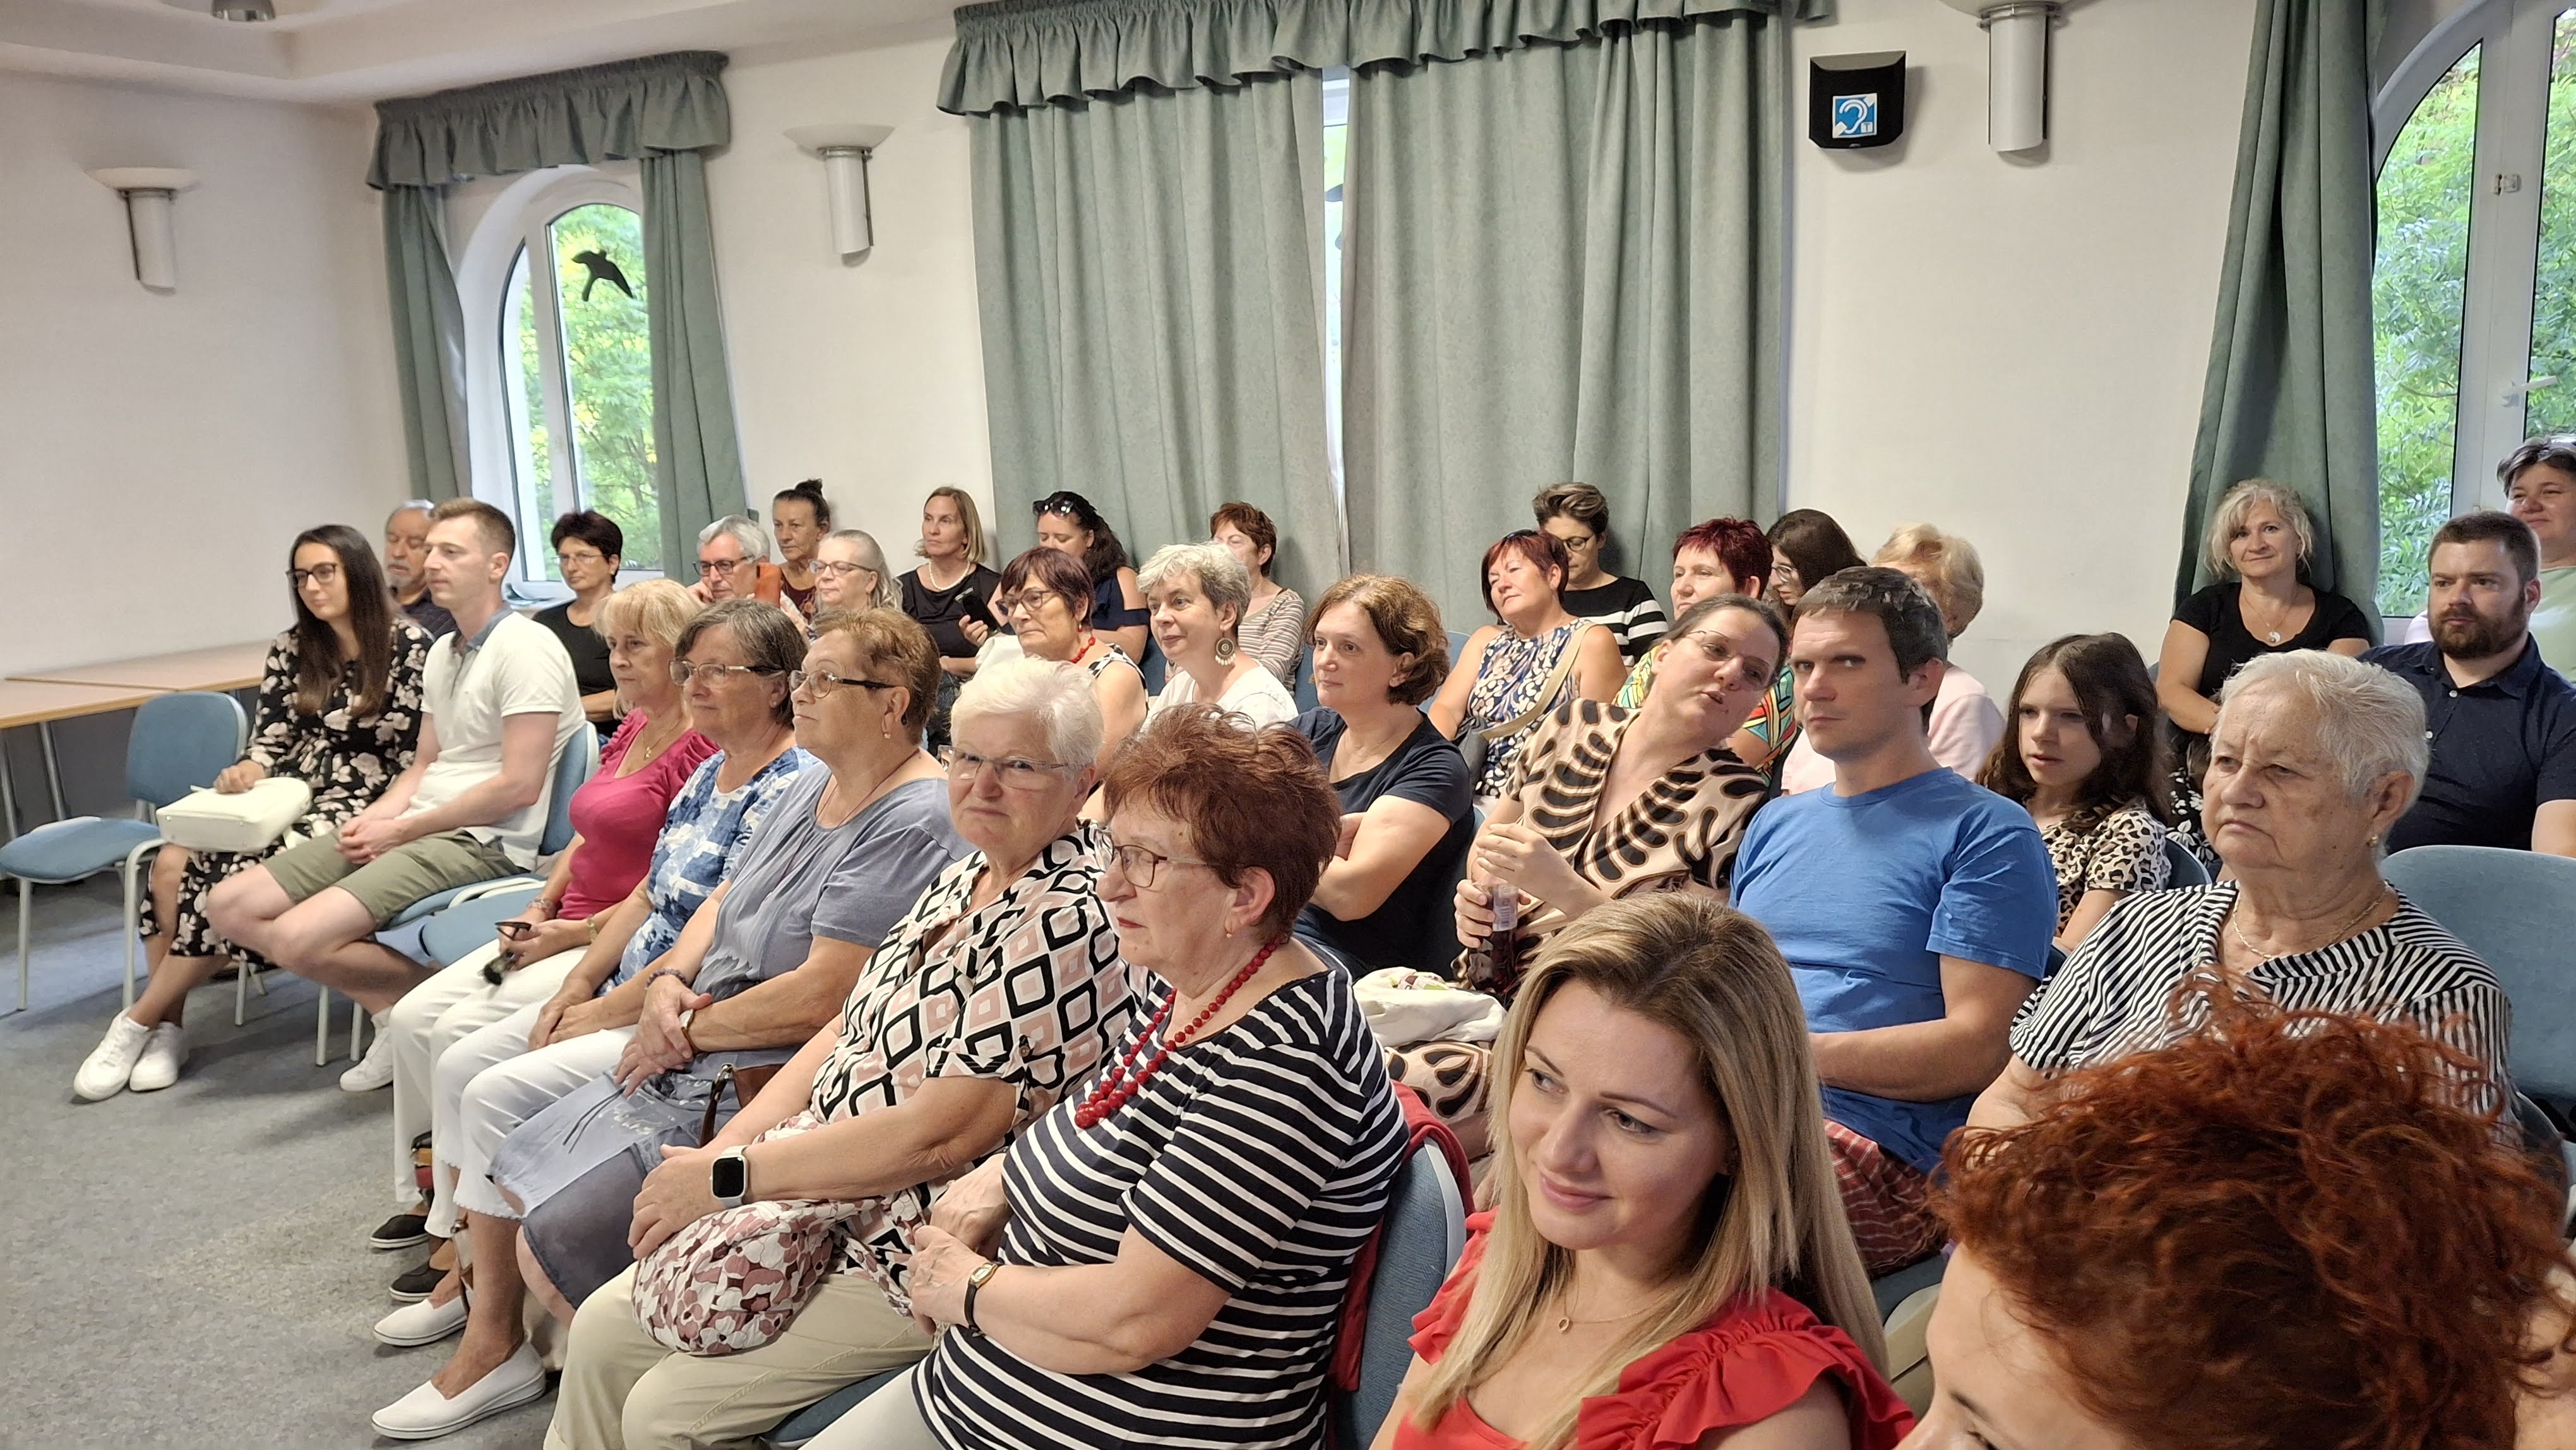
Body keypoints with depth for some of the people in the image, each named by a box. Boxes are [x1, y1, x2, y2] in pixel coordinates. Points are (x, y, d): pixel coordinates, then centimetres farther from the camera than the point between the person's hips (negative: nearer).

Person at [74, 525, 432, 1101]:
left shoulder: (409, 645, -7)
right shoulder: (291, 650, 11)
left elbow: (420, 751, -8)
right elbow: (271, 738, 9)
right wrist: (247, 770, -14)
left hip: (358, 808, -6)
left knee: (232, 878, -27)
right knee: (174, 863, -21)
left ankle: (140, 1020, -9)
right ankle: (167, 1027, -12)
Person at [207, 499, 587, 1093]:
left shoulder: (525, 648, -12)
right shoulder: (442, 652, 17)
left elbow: (519, 786, -19)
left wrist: (402, 829, -12)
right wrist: (373, 818, 0)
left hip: (483, 840, -10)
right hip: (417, 827, 10)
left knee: (298, 938, -25)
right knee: (231, 905, 1)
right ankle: (395, 1008, 0)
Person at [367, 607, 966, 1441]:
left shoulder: (913, 825, -22)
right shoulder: (814, 785, 8)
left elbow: (820, 997, -26)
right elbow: (726, 901, 14)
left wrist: (691, 1029, -13)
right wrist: (669, 983, -5)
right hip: (696, 1041, 10)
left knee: (549, 1244, -15)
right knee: (493, 1099, 13)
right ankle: (491, 1348, 26)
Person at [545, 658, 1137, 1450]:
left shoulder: (1069, 920, -23)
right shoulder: (967, 878, 8)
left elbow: (940, 1133, -25)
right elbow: (849, 1032, 12)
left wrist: (730, 1174, -16)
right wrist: (721, 1148, -2)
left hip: (917, 1264, -9)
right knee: (602, 1331, 10)